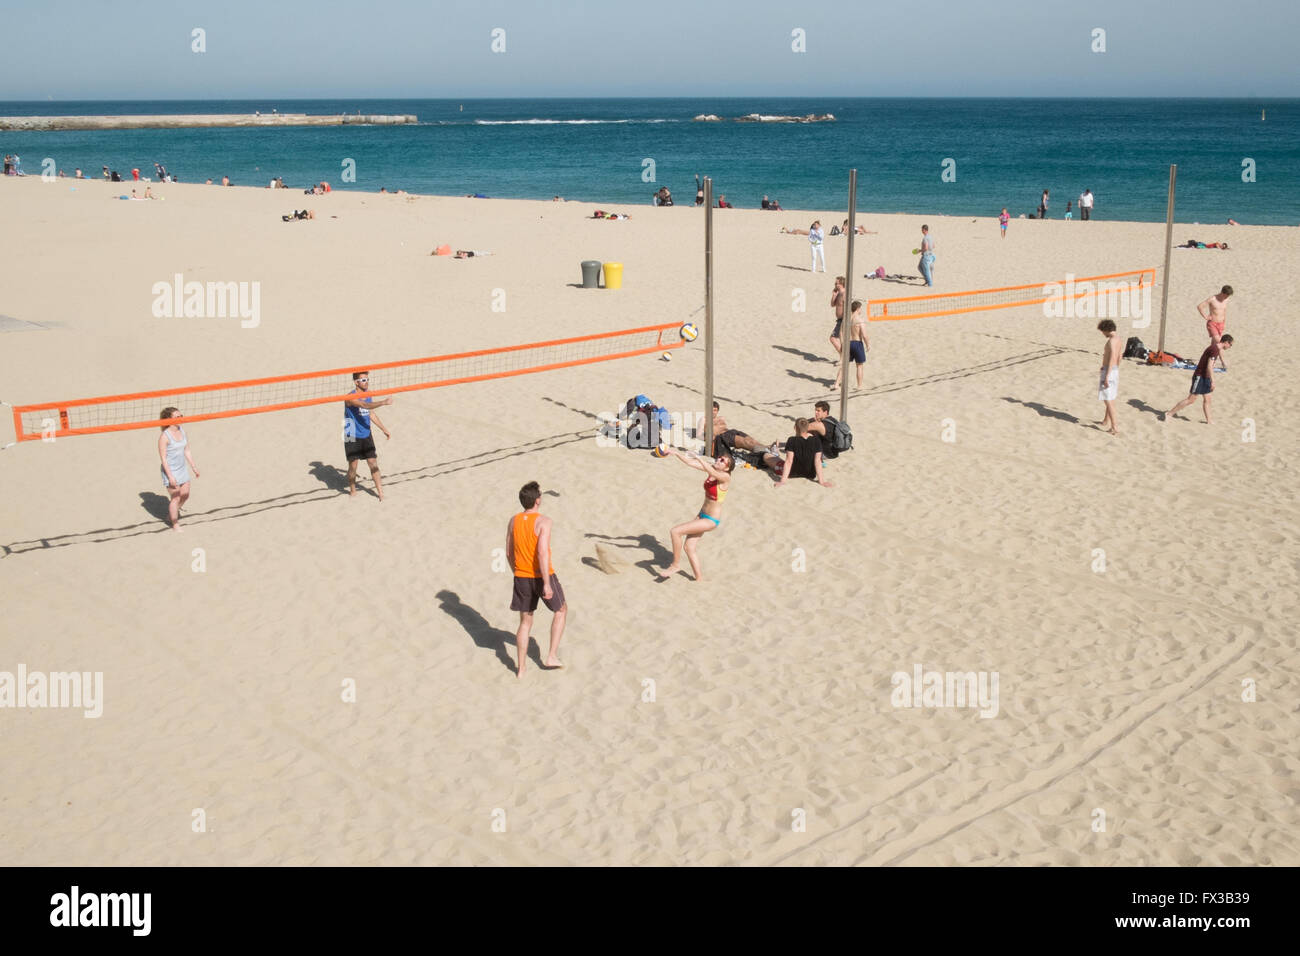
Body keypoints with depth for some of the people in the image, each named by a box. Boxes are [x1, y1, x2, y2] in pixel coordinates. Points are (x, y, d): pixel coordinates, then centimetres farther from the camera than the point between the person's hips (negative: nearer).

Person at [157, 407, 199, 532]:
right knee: (176, 497, -2)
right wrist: (170, 476, -20)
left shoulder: (182, 432, 4)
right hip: (170, 471, -7)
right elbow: (163, 458, -17)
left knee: (185, 495, 13)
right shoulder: (164, 436, -17)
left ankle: (171, 514, 37)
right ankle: (175, 525, 13)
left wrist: (194, 467, 16)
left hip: (183, 469, 7)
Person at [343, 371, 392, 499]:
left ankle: (379, 490, 12)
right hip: (352, 437, -5)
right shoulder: (351, 397, -19)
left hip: (366, 435, 5)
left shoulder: (368, 395, 4)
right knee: (353, 465, 3)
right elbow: (365, 405, -38)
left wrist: (383, 429, 23)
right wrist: (383, 402, -50)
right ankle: (352, 491, 22)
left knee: (373, 462, 3)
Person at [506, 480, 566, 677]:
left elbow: (509, 551, 9)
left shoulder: (513, 521, 2)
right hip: (542, 576, -5)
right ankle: (552, 656, 15)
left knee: (525, 621, 16)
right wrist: (547, 584, -23)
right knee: (561, 610, 20)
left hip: (521, 578, 5)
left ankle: (520, 668, 18)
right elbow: (542, 553, -25)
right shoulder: (543, 521, -17)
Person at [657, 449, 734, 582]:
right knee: (689, 546, 10)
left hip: (711, 520, -8)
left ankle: (675, 565, 1)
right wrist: (677, 454, -14)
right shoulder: (712, 468, -1)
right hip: (702, 514, 8)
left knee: (676, 531, -15)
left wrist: (699, 458, -48)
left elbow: (712, 473, -42)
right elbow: (690, 463, -2)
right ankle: (699, 578, 20)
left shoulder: (725, 477, -21)